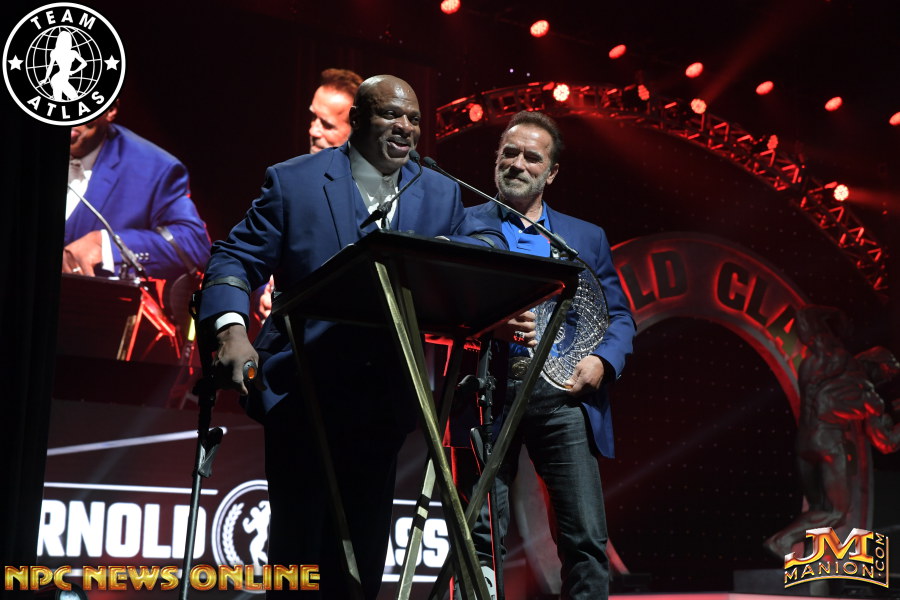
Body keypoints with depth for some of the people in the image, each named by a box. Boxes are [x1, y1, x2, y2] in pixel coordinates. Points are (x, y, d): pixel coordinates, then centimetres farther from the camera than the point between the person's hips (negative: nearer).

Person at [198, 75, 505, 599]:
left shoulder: (440, 195, 10)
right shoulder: (294, 181, 0)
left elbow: (491, 243, 2)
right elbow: (237, 259, -3)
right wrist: (230, 330, -22)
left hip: (384, 402, 4)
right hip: (304, 393, -4)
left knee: (363, 552, 12)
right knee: (300, 546, -1)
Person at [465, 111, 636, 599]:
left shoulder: (587, 238, 21)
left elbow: (619, 315, 16)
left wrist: (603, 361, -4)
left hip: (564, 392, 2)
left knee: (586, 538, -2)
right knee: (481, 536, -3)